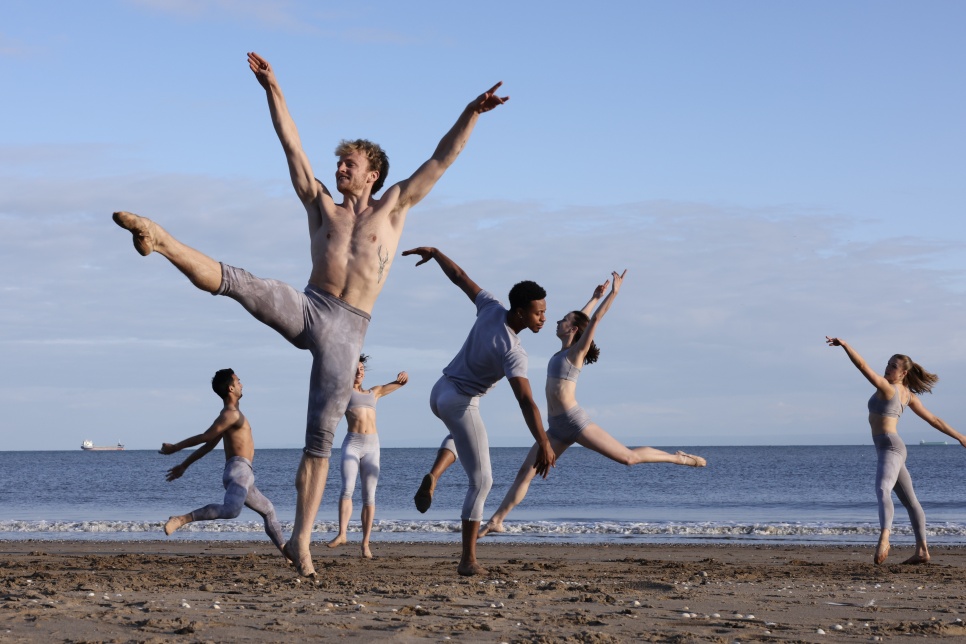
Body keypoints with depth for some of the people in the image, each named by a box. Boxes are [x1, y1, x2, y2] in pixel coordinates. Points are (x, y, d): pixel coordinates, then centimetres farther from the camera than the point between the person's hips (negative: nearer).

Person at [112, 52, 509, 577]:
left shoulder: (393, 208, 17)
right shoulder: (321, 204, 18)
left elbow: (442, 159, 14)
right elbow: (292, 144, 17)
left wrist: (472, 113, 6)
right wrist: (272, 88, 14)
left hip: (347, 331, -1)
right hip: (307, 309, 1)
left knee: (322, 436, -5)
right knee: (236, 282, -26)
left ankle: (301, 539, -6)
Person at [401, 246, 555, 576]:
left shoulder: (490, 308, -8)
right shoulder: (512, 352, -27)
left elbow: (459, 276, 5)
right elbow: (526, 401, -37)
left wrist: (434, 252, 22)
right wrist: (543, 444, -44)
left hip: (439, 392, 8)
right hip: (460, 403, -8)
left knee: (461, 433, 40)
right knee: (481, 481, 0)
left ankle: (433, 476, 12)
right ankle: (468, 560, -3)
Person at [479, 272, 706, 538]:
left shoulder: (577, 351, -5)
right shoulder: (564, 351, 15)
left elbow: (593, 320, -14)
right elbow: (580, 318, 29)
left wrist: (614, 292, -16)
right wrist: (595, 297, 41)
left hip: (575, 421, -8)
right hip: (557, 428, 8)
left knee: (628, 457, -4)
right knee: (525, 473, 0)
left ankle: (680, 458, 12)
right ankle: (495, 521, 0)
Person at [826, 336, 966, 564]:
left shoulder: (886, 387, -14)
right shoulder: (908, 395, 11)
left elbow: (862, 365, -25)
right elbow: (934, 420, 15)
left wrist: (844, 344, -27)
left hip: (890, 448, -11)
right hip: (892, 449, 11)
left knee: (883, 491, -33)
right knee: (909, 501, 17)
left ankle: (884, 537, -57)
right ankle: (922, 551, 24)